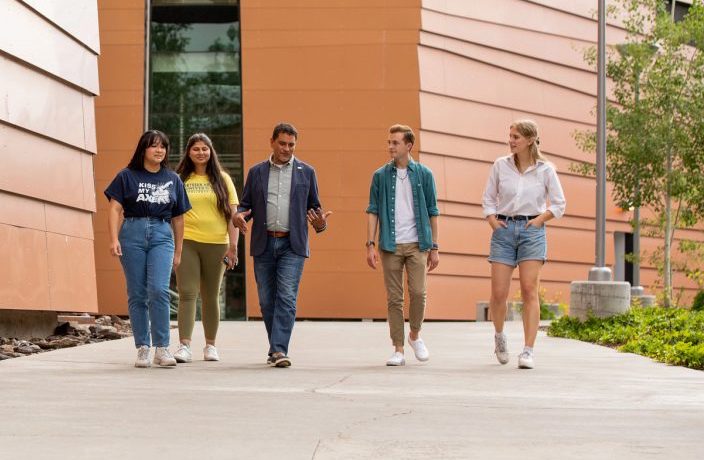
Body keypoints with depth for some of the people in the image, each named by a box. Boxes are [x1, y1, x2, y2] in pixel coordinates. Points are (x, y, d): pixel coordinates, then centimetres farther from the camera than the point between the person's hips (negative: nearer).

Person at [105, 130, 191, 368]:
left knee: (159, 290, -15)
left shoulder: (173, 180, 14)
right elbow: (115, 209, 0)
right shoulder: (127, 176, 6)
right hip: (133, 233, -1)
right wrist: (114, 239, -12)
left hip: (162, 235, 1)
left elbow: (178, 217, 17)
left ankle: (162, 348, -10)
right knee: (137, 294, 1)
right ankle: (142, 348, 8)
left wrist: (178, 251, 15)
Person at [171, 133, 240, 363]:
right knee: (187, 294, -10)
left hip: (216, 244, 1)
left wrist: (233, 245, -4)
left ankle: (210, 345, 19)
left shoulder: (222, 179, 7)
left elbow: (232, 213, 4)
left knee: (211, 296, 9)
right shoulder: (180, 180, 7)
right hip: (186, 242, -1)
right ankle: (184, 345, -15)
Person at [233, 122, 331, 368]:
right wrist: (239, 216, -12)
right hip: (263, 244, 2)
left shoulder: (306, 172, 8)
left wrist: (320, 223, -11)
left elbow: (314, 207, 10)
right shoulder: (256, 172, 10)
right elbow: (246, 204, 11)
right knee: (267, 300, 6)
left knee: (286, 298, -13)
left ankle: (279, 350, -17)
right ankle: (276, 349, 19)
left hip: (292, 245, -2)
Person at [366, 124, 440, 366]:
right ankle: (398, 349, 8)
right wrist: (370, 245, -5)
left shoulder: (424, 174, 4)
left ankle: (415, 335, 17)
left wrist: (434, 248, 4)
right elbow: (373, 211, 4)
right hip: (390, 245, 1)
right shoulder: (380, 176, 5)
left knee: (418, 292, -9)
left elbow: (432, 212, 7)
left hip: (417, 244, -1)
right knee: (394, 298, 2)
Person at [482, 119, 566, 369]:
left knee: (529, 290, -10)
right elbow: (488, 198, 13)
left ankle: (528, 351, -11)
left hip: (532, 230, -2)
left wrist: (540, 219, -5)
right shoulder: (501, 165, 4)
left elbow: (559, 204, 7)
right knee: (498, 292, -3)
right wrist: (492, 220, -1)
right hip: (504, 229, 2)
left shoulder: (545, 170, 0)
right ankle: (499, 335, 27)